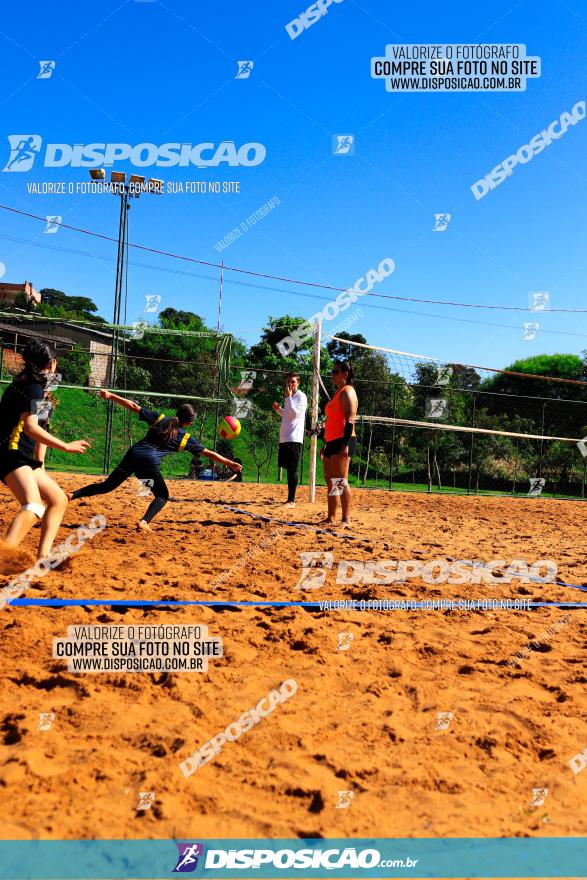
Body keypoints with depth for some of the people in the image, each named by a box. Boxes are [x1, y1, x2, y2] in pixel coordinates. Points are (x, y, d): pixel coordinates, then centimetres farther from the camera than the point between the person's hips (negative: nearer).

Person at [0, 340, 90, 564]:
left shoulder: (30, 384, 19)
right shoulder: (33, 388, -10)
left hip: (23, 457, 10)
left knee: (59, 499, 16)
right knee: (34, 508, -30)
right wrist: (66, 446, -22)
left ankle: (43, 558, 9)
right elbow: (30, 427, -24)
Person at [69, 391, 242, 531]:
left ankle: (72, 495, 1)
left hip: (133, 454, 4)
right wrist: (230, 463, 19)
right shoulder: (185, 438, 9)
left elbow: (133, 406, 11)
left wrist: (111, 395, 14)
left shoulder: (159, 418, 15)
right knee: (162, 496, 16)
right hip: (149, 463, -4)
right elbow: (209, 453, 12)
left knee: (107, 486, 14)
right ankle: (144, 522, -6)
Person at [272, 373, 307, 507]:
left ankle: (291, 500, -9)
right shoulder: (289, 397, 19)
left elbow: (295, 413, -19)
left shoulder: (301, 396, -6)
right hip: (284, 439, 9)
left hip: (294, 439, -9)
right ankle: (290, 499, 18)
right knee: (288, 468, 11)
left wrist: (288, 397, -16)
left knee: (292, 469, -10)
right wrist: (278, 409, 13)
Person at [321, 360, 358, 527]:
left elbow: (349, 420, -17)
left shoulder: (347, 391, -8)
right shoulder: (337, 392, 21)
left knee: (340, 481, -13)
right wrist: (325, 444, 22)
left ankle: (346, 519, -11)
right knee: (330, 481, 10)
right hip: (332, 442, 10)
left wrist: (345, 445, -24)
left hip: (342, 441, -10)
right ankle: (331, 518, 14)